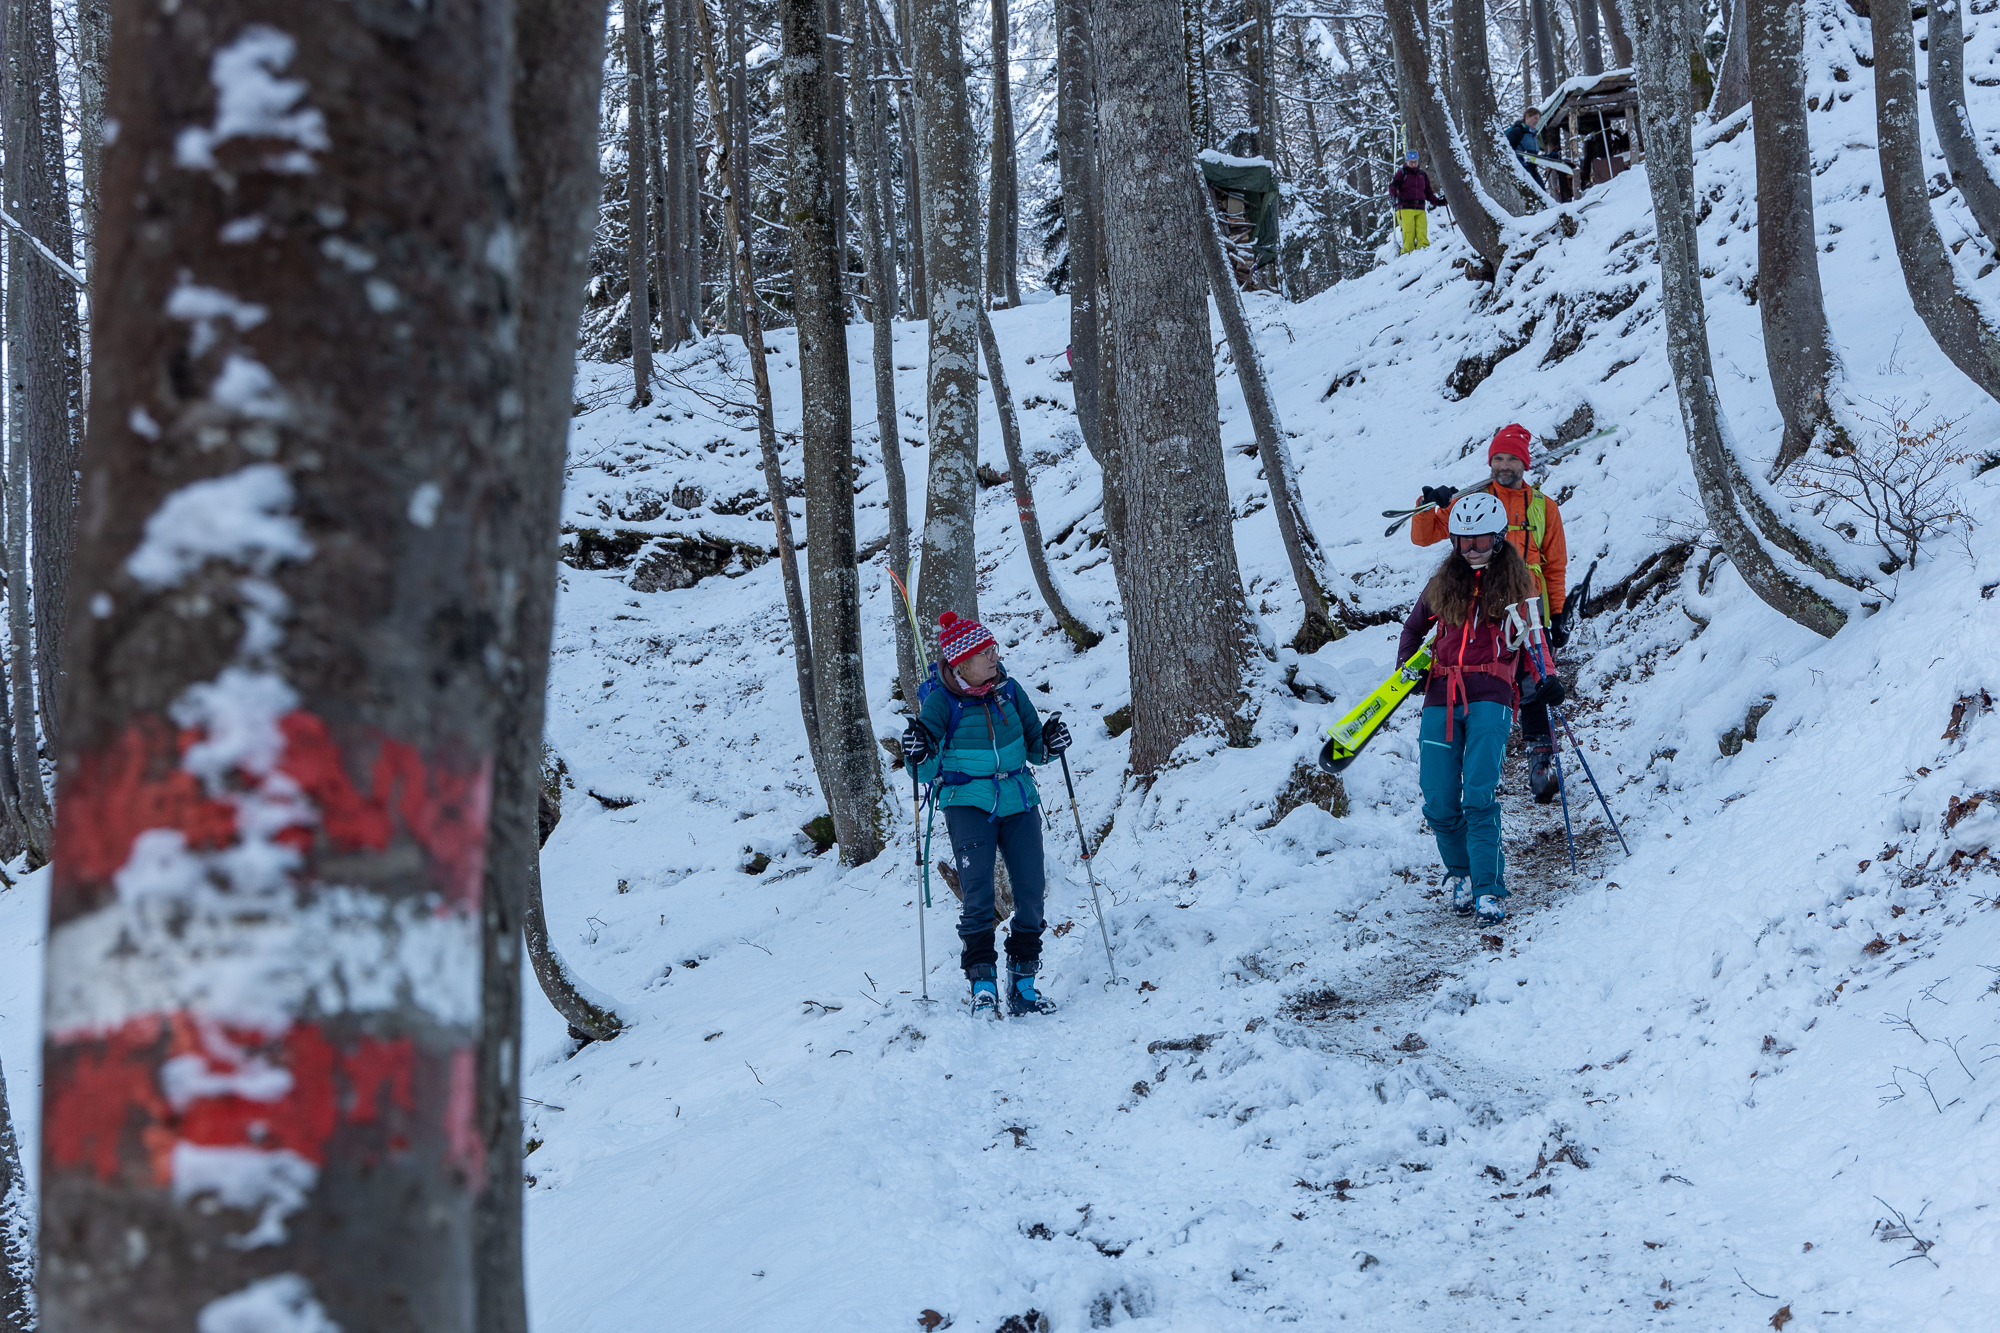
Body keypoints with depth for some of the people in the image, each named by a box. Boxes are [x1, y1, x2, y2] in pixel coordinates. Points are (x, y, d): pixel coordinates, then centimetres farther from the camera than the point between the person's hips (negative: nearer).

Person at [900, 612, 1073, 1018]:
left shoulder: (1008, 690, 3)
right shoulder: (940, 701, -8)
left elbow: (1034, 747, 12)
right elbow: (927, 773, -7)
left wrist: (1050, 745, -10)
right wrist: (918, 757, -29)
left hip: (1018, 800, 4)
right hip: (969, 803, -4)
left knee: (1031, 894, -1)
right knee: (976, 896, -15)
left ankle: (1023, 985, 11)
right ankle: (983, 987, -6)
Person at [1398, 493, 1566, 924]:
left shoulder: (1516, 582, 12)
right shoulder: (1442, 584, 18)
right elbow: (1413, 628, 31)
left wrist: (1545, 682, -2)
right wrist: (1406, 668, 14)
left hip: (1490, 697, -3)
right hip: (1440, 697, 3)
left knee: (1479, 798, -18)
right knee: (1439, 804, -4)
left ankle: (1488, 891, -15)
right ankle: (1460, 872, 19)